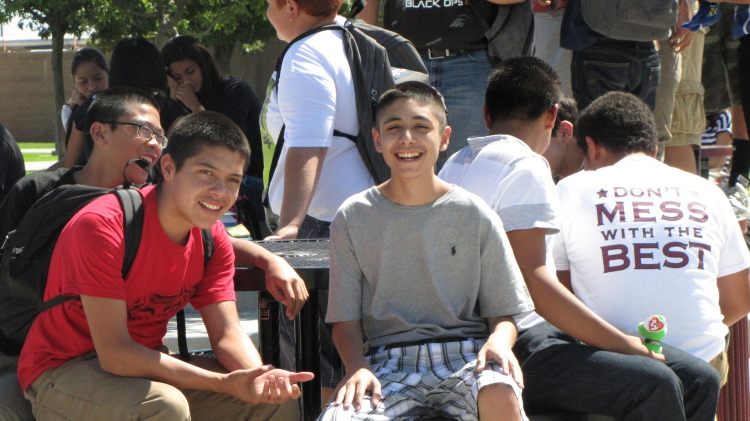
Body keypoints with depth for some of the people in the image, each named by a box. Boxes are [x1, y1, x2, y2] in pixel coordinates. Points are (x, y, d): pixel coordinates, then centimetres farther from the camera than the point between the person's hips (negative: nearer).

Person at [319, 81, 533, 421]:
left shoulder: (474, 216, 5)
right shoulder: (354, 218, 6)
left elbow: (503, 314, 8)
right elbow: (345, 320, 7)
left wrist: (499, 341, -15)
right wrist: (357, 367, -13)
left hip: (463, 354, 0)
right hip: (388, 361, 0)